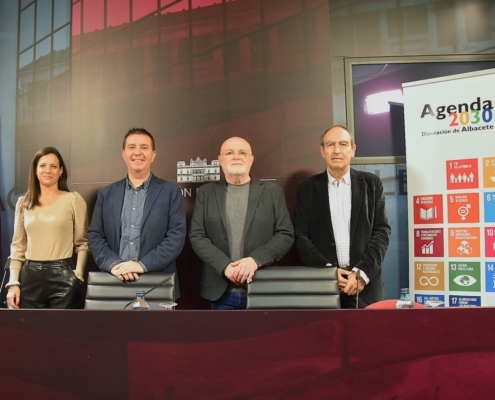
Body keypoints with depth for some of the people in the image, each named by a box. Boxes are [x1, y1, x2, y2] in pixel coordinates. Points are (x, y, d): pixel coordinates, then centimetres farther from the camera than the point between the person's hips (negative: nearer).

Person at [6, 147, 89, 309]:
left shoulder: (73, 199, -1)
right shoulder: (23, 202, 9)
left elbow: (82, 242, 0)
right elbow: (17, 245, 11)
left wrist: (78, 276, -9)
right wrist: (13, 282, 4)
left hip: (63, 275, -3)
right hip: (30, 276, 3)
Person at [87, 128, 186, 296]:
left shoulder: (171, 191, 1)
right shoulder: (106, 193, 9)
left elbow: (177, 235, -7)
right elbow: (95, 235, 5)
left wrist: (143, 265, -17)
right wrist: (113, 264, -12)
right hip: (115, 283, 2)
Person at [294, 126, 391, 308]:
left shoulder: (371, 183, 6)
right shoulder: (307, 187, 6)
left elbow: (382, 230, 2)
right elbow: (301, 236, 2)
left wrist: (362, 272, -9)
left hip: (365, 282, 0)